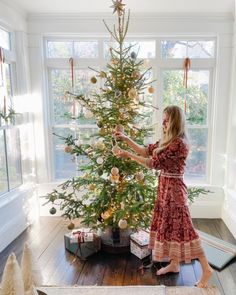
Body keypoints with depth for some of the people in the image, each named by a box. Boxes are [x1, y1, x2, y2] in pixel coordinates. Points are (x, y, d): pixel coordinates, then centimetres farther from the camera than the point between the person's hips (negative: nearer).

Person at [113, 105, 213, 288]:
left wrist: (128, 155, -16)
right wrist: (126, 138, 7)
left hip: (174, 189, -9)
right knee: (168, 225, 16)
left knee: (182, 228, -2)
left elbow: (154, 163, -22)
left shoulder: (179, 144, -22)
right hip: (165, 187, 9)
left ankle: (206, 269, 14)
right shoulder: (166, 141, 8)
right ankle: (174, 264, 32)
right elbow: (146, 151, 13)